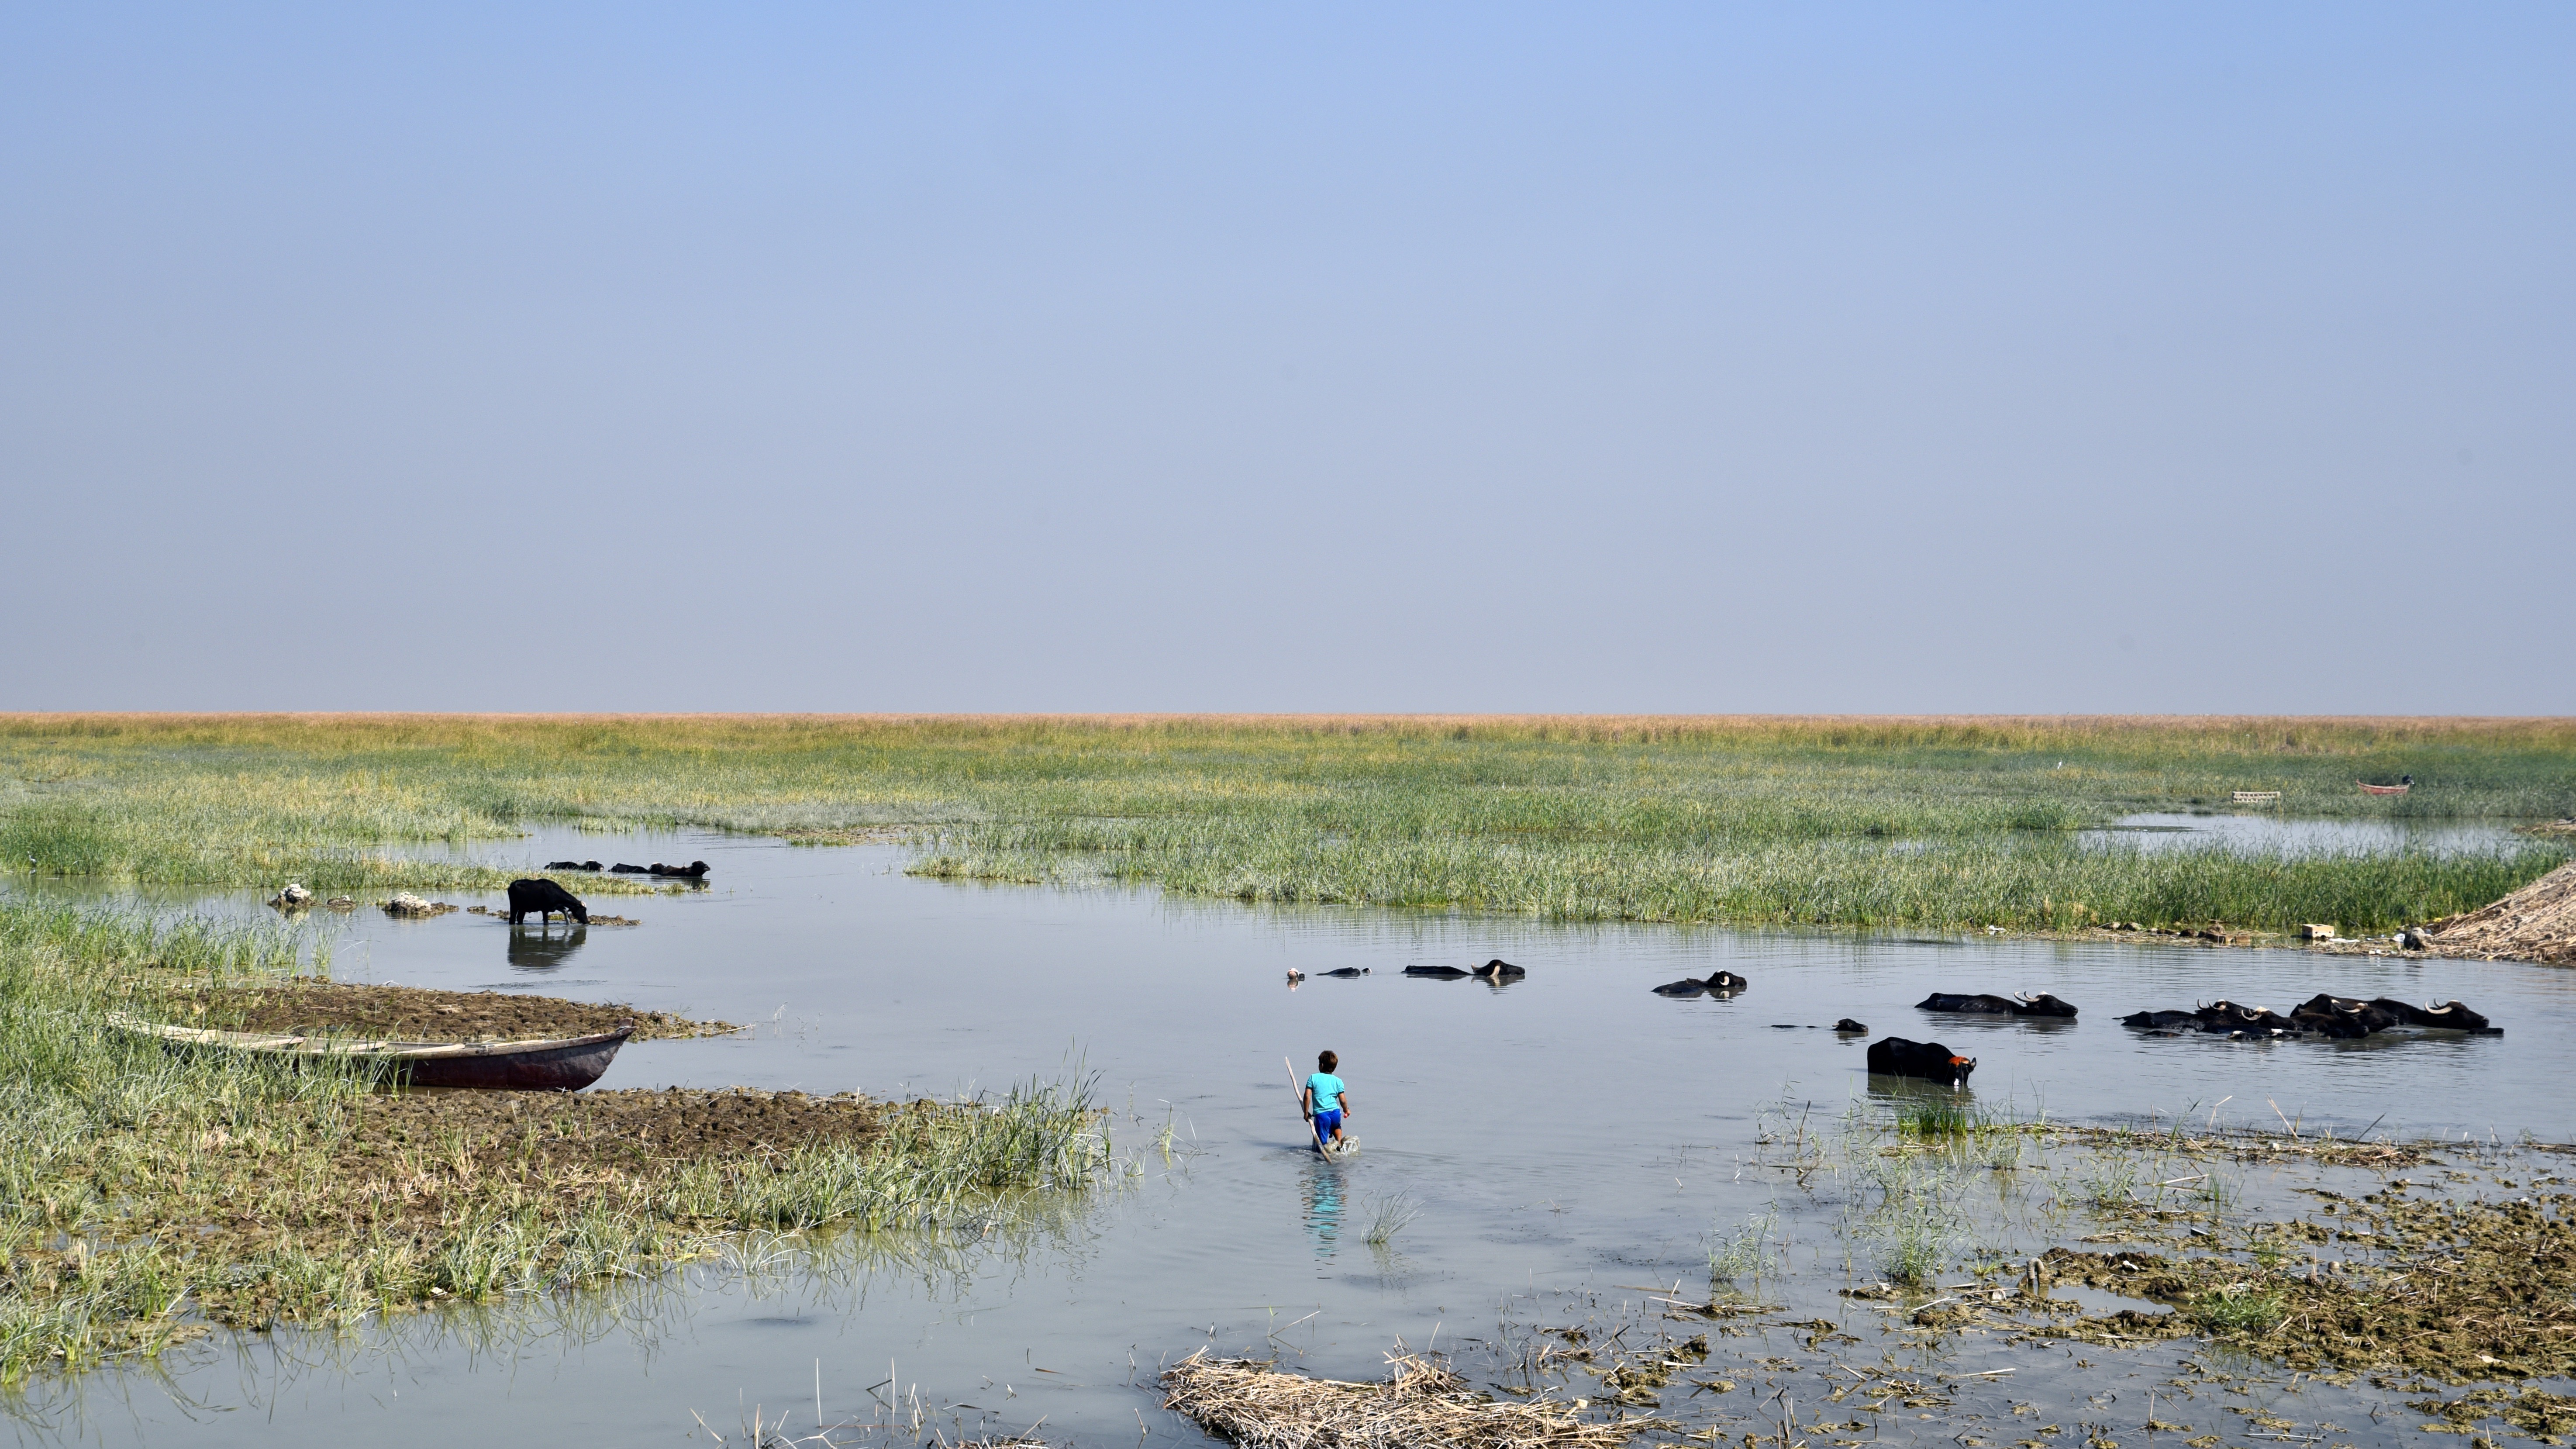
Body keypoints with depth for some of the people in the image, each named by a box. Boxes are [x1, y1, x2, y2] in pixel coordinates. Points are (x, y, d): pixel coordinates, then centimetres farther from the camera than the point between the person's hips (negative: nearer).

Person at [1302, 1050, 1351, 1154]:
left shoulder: (1313, 1078, 5)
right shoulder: (1338, 1081, 10)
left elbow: (1307, 1096, -3)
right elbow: (1343, 1100, 5)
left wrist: (1306, 1113, 7)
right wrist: (1346, 1110, 26)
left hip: (1321, 1114, -3)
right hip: (1336, 1112, 3)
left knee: (1321, 1147, 2)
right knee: (1336, 1127, 37)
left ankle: (1327, 1148, -31)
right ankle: (1339, 1141, 9)